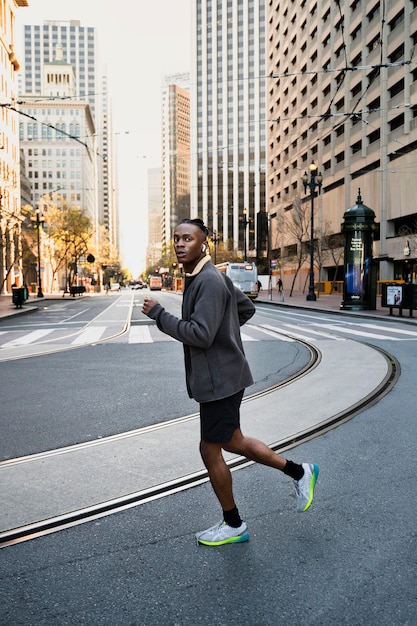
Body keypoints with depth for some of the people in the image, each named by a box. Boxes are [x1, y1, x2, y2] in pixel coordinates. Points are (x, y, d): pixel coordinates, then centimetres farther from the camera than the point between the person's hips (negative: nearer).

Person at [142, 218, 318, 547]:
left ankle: (233, 525, 23)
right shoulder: (208, 277, 12)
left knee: (210, 449, 4)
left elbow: (200, 335, -27)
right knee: (232, 442, 20)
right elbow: (247, 307, 22)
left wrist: (158, 313, -21)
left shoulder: (209, 282, -20)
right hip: (219, 376, 10)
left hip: (220, 380, -10)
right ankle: (299, 472, 31)